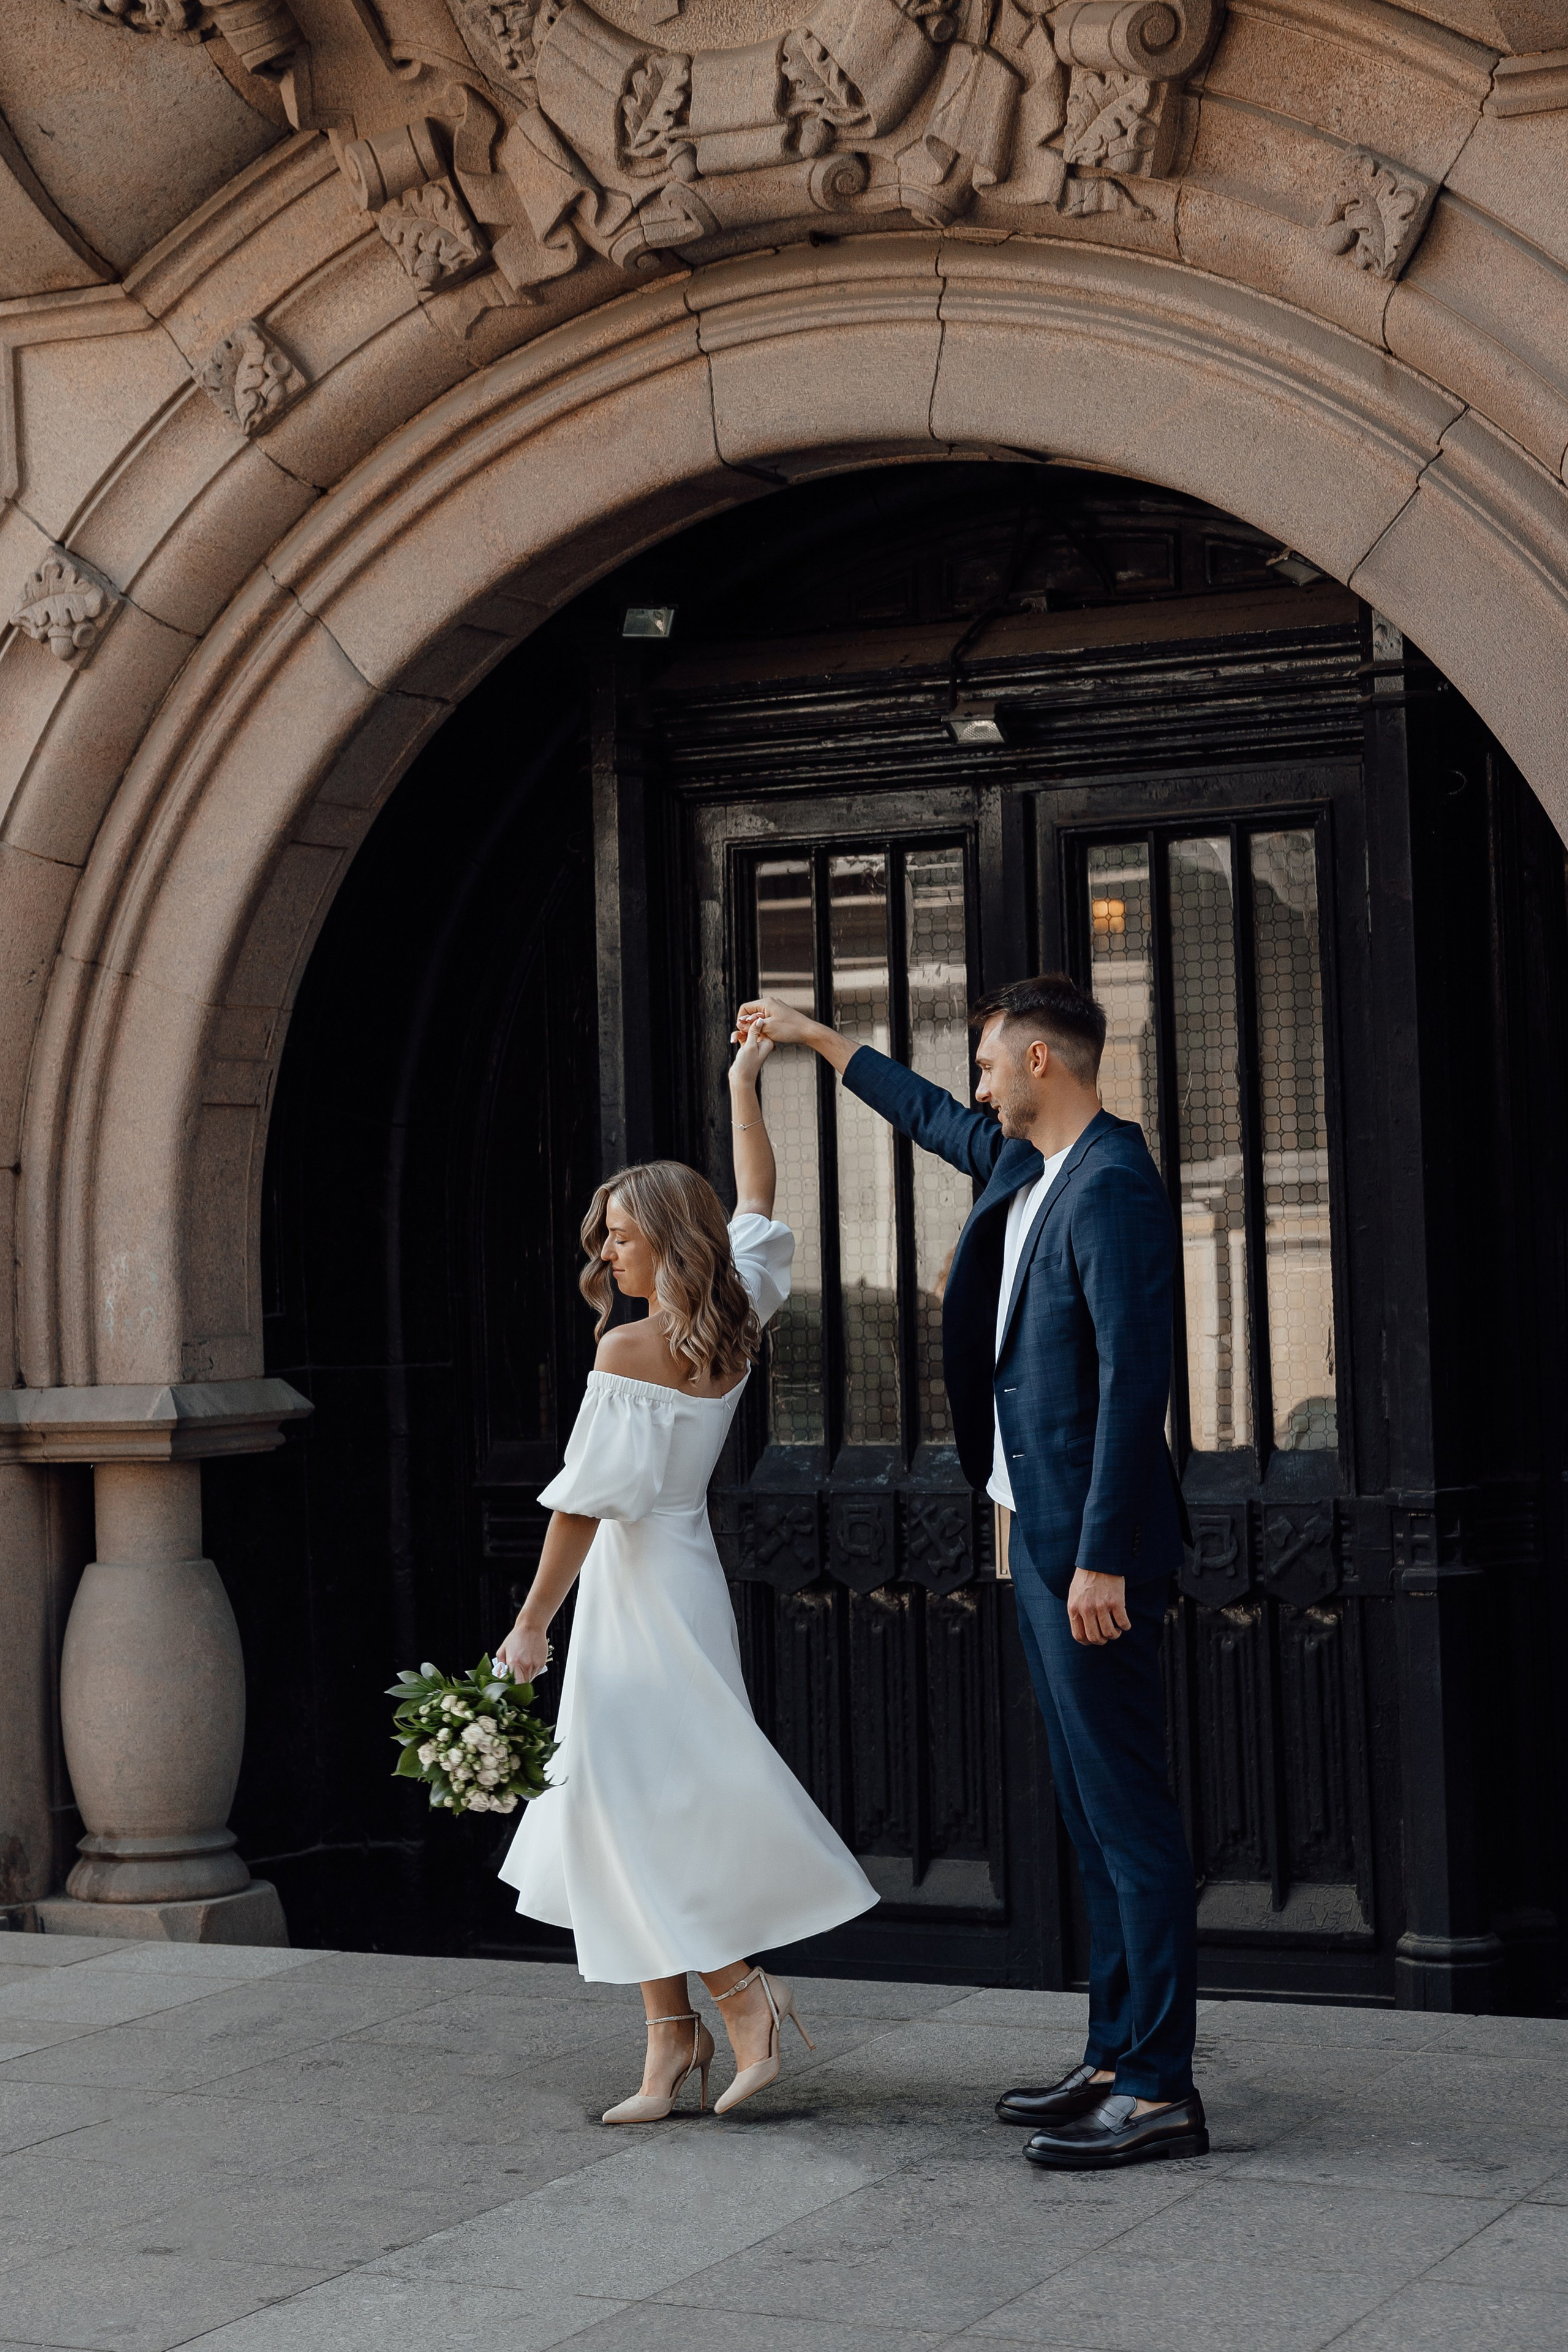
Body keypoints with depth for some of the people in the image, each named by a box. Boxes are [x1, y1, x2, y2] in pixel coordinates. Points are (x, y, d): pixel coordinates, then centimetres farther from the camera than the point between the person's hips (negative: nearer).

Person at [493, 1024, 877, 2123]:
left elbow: (588, 1499, -17)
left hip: (637, 1585, -8)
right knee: (654, 1808, 10)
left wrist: (532, 1623, -12)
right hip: (689, 1573, 8)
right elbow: (756, 1205, 21)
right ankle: (672, 2035, 11)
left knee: (635, 1806, -3)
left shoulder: (629, 1350, -16)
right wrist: (744, 1084, 29)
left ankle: (742, 1995, -4)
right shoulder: (734, 1329, 5)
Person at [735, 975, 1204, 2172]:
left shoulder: (1112, 1186, -16)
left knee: (1127, 1805, -7)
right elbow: (936, 1119, 35)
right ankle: (1117, 2058, 20)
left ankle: (1160, 2092, -3)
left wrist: (1102, 1558, -24)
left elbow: (1136, 1379, -22)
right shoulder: (1032, 1167, 14)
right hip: (1043, 1535, 10)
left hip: (1091, 1546, -10)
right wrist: (816, 1038, 43)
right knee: (1093, 1810, 13)